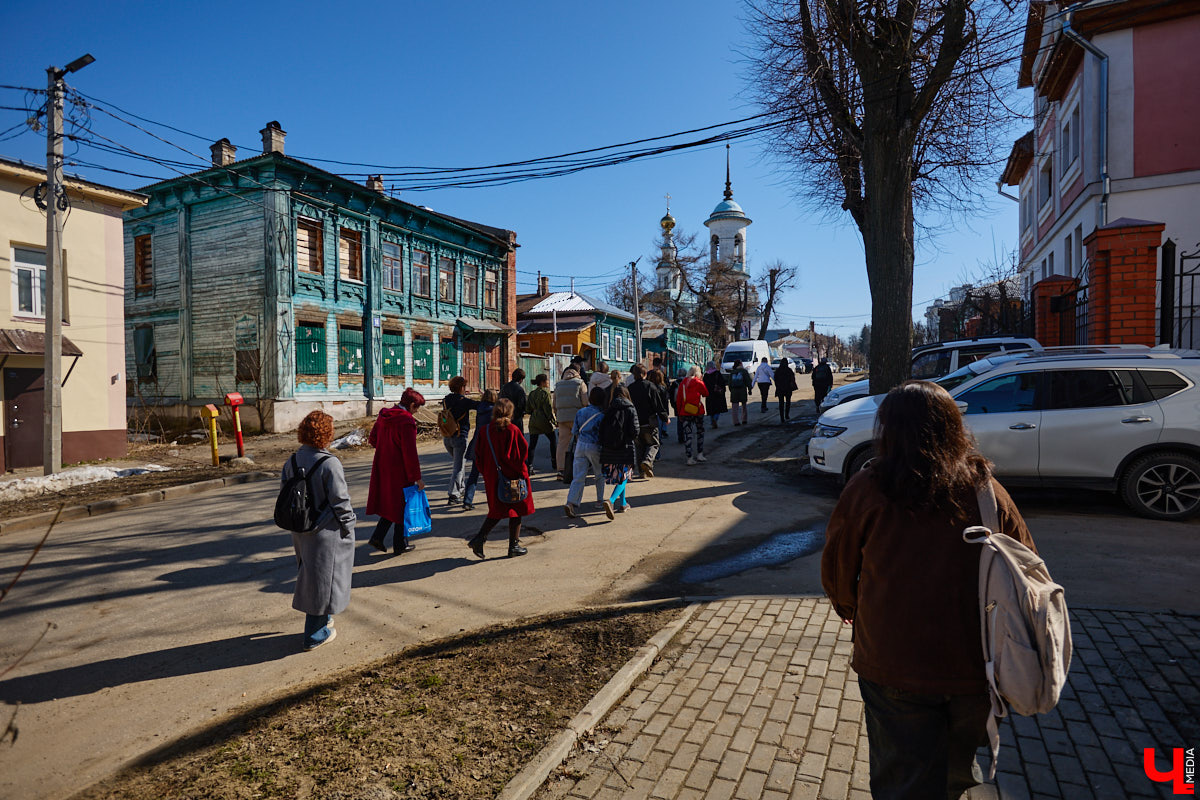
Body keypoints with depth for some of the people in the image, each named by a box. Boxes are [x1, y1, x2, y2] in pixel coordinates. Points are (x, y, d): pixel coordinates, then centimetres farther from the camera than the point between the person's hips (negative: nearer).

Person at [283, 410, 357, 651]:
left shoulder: (291, 462, -1)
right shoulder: (329, 464, -22)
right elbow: (340, 501, -19)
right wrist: (348, 527, -6)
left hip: (301, 530, 7)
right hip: (326, 532, -7)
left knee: (309, 574, 23)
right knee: (324, 578, 6)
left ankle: (322, 618, 41)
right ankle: (315, 635, 16)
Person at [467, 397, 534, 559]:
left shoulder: (485, 431, -1)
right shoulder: (512, 430, -14)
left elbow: (479, 456, 3)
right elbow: (523, 451, -13)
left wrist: (486, 474, 13)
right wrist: (521, 470, 1)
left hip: (492, 478, 5)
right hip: (513, 476, -4)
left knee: (497, 511, 19)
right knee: (515, 511, 9)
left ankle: (479, 538, 5)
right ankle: (514, 546, 14)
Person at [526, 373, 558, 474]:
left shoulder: (531, 394, 10)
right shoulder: (545, 393, -9)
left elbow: (529, 409, 13)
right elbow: (548, 409, -12)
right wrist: (555, 421, -7)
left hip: (533, 421, 5)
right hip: (544, 420, -5)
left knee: (532, 444, 2)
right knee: (553, 441, 15)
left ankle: (529, 467, -9)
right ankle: (555, 465, 20)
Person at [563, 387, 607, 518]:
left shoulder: (580, 412, 7)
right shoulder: (601, 415, -10)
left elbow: (576, 431, 13)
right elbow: (602, 435, -9)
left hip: (580, 445, 4)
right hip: (594, 447, -4)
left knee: (578, 477, 1)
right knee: (600, 474, 18)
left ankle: (571, 502, -15)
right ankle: (601, 499, 28)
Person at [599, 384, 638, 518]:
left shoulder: (608, 410, 3)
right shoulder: (630, 409, -5)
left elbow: (602, 430, 0)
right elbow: (635, 431, -9)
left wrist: (604, 444, 12)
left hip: (608, 450, 4)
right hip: (624, 449, -4)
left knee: (617, 476, 19)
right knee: (623, 478, 3)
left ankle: (623, 503, 31)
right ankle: (610, 501, -18)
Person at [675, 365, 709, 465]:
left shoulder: (682, 383, 2)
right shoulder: (699, 383, -5)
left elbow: (678, 398, 5)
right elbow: (706, 394, 9)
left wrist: (679, 412, 12)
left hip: (685, 412, 2)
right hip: (697, 411, -2)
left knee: (687, 433, 2)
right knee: (700, 431, 17)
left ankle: (689, 458, -1)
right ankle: (699, 454, 19)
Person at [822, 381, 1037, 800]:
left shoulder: (865, 490, -14)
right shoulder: (988, 490, -7)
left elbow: (837, 569, -3)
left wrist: (847, 607, 19)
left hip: (895, 665, -3)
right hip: (976, 666, 3)